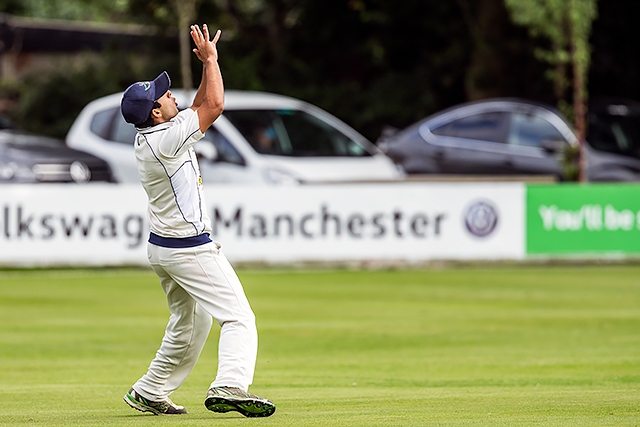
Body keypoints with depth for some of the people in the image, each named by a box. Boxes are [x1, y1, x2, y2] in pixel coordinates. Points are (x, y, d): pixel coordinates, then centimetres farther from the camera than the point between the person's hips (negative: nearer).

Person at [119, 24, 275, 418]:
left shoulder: (148, 137, 6)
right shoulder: (165, 139, -21)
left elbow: (198, 111, 17)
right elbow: (214, 105, -16)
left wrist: (208, 63, 11)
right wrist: (211, 59, -5)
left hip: (163, 248, 10)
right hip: (190, 249, -10)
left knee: (191, 324, 22)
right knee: (238, 317, -12)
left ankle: (150, 393, 27)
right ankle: (229, 387, -29)